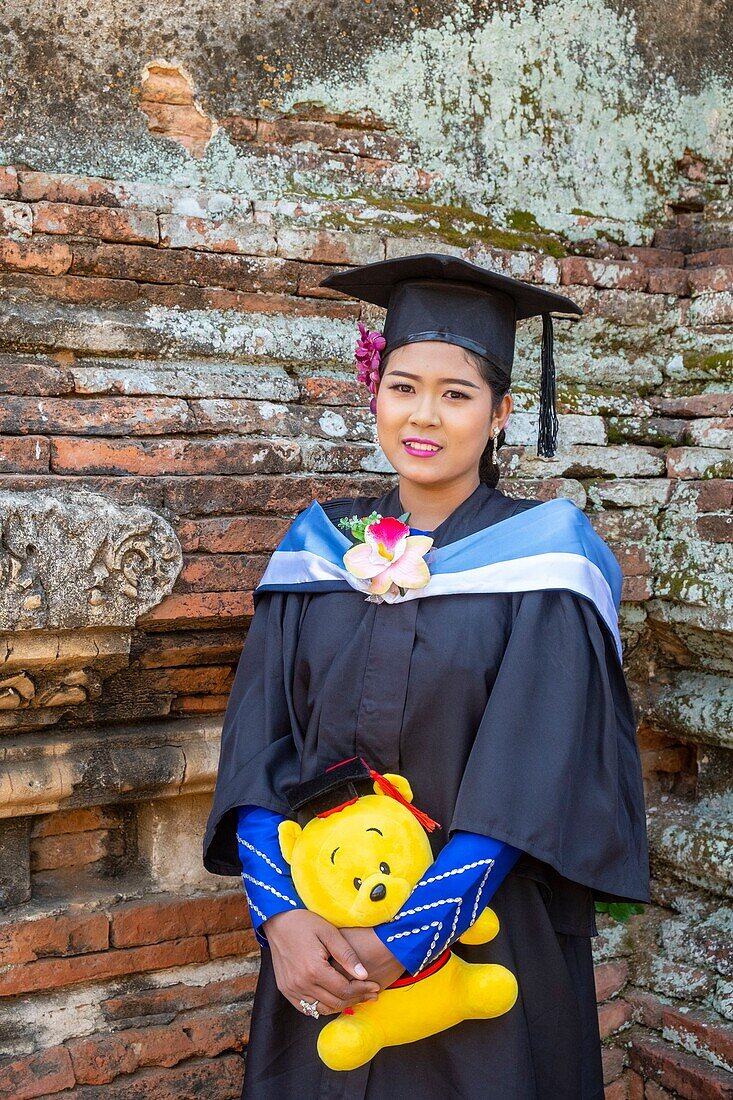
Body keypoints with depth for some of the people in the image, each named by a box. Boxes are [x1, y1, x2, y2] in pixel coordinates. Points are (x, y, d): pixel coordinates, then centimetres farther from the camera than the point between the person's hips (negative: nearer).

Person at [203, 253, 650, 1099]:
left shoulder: (542, 560, -9)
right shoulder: (320, 546, 2)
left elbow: (531, 779, -16)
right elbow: (255, 746, -3)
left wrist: (405, 939, -20)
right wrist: (281, 914, -15)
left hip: (486, 940, -3)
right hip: (319, 950, 3)